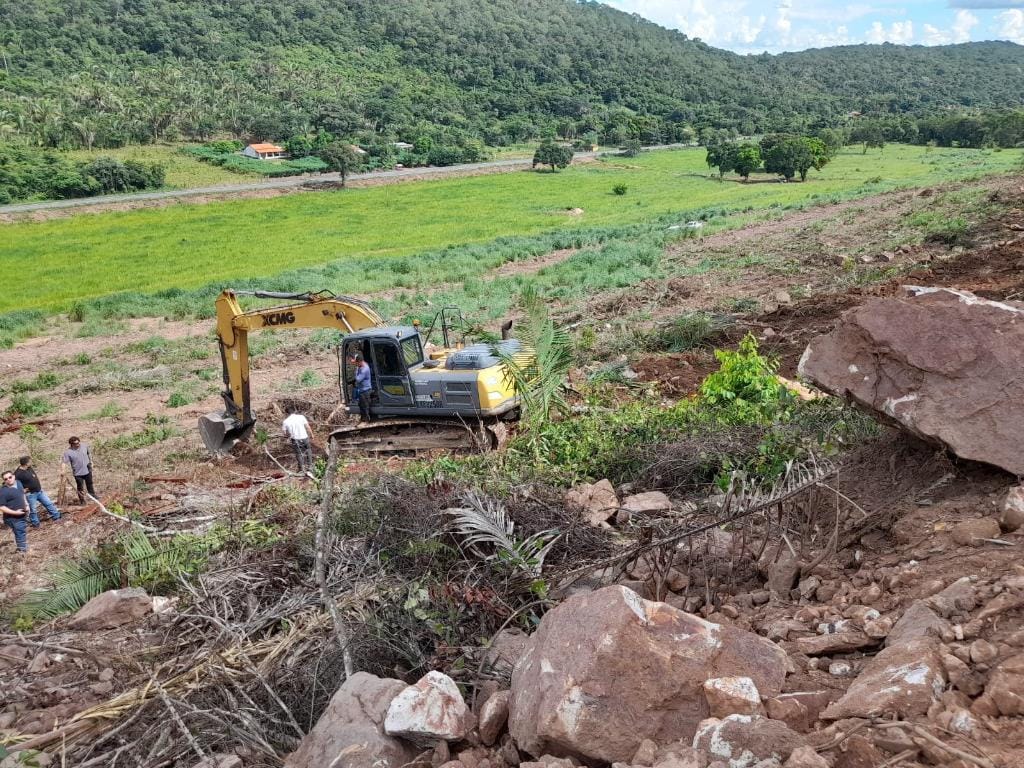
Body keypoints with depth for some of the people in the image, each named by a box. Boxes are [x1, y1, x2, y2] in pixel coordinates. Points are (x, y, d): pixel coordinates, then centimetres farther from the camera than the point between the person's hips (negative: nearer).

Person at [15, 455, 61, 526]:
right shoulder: (18, 474, -23)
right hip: (30, 494, -7)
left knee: (49, 503, 12)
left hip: (39, 491, 7)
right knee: (32, 510, 7)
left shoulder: (29, 468, 0)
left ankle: (57, 517, 23)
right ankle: (35, 524, 23)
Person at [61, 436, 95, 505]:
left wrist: (91, 462, 13)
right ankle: (82, 500, 28)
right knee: (80, 488, 10)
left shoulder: (84, 446, -8)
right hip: (78, 473, -3)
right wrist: (62, 470, -35)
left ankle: (93, 496, 42)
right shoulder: (68, 452, -20)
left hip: (87, 470, 3)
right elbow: (63, 461, -22)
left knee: (90, 484, 22)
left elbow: (89, 454, 9)